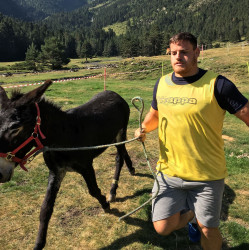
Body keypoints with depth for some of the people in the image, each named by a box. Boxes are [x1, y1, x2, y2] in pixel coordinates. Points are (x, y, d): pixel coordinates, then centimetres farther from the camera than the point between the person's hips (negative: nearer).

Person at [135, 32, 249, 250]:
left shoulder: (217, 85, -14)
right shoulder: (162, 84, 2)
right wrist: (143, 129, -2)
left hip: (207, 176, -3)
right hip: (169, 172, 4)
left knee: (208, 230, 11)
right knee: (163, 228, 9)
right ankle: (190, 212, 41)